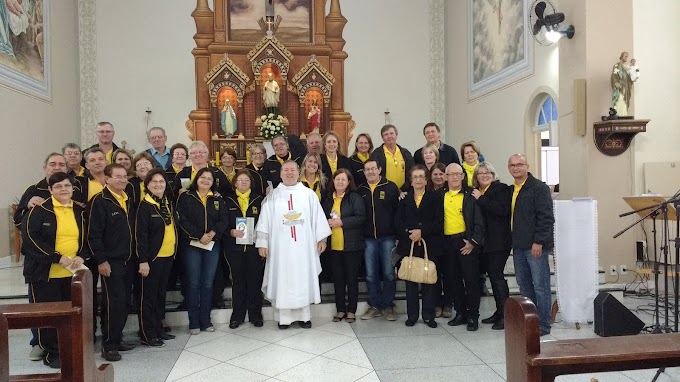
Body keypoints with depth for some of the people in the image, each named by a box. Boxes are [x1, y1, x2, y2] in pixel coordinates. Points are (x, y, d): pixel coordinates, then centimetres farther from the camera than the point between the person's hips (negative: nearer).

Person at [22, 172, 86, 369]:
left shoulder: (79, 211, 9)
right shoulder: (40, 210, -6)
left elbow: (86, 237, 14)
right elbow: (30, 238, -13)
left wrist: (81, 256, -6)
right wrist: (57, 257, -19)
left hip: (73, 272, 4)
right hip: (45, 272, -4)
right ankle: (52, 353, 17)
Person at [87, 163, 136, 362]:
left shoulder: (128, 200, 13)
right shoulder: (100, 201, -11)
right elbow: (93, 234, -15)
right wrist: (101, 260, -17)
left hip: (127, 260, 7)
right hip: (110, 262, -7)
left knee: (124, 301, 11)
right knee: (113, 302, -6)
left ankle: (117, 338, 23)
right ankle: (108, 345, 5)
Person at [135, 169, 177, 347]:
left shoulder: (169, 204, 11)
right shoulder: (145, 206, -11)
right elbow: (141, 235, -15)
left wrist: (175, 251, 11)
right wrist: (143, 261, -19)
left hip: (168, 257, 7)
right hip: (152, 258, -7)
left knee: (161, 294, 15)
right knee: (149, 296, 2)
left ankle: (158, 329, 27)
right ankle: (147, 334, 10)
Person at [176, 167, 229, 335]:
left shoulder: (218, 199, 11)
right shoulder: (185, 197, 2)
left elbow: (224, 219, 2)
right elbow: (182, 220, -8)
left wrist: (213, 233, -14)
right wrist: (200, 236, -15)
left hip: (212, 245, 3)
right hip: (191, 245, -3)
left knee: (208, 283, 7)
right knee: (193, 283, 0)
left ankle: (205, 320, 15)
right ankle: (194, 322, 9)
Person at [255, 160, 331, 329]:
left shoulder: (309, 194, 6)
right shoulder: (273, 196, 6)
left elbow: (318, 217, 5)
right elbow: (264, 220, 3)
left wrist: (322, 238, 0)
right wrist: (262, 243, -3)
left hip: (303, 246, 0)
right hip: (280, 246, 0)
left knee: (304, 279, 5)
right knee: (282, 279, 2)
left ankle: (304, 315, 14)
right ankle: (284, 317, 9)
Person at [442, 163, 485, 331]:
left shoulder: (470, 196, 0)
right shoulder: (440, 196, 9)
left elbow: (479, 222, -3)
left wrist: (473, 242, -10)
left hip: (466, 242, -3)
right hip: (447, 243, 3)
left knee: (471, 279, -1)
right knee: (453, 280, 9)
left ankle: (473, 316, 9)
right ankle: (460, 313, 22)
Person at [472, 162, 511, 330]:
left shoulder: (501, 189, -5)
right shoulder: (475, 192, 14)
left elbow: (502, 209, -21)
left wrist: (481, 199, -16)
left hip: (498, 241, -7)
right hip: (483, 242, 7)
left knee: (496, 274, -8)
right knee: (493, 275, 12)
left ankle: (505, 314, -1)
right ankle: (499, 311, 21)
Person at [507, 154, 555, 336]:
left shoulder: (539, 187, -9)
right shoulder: (511, 190, 15)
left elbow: (546, 217, -15)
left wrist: (538, 242, -19)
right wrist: (513, 241, 12)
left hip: (536, 246, -8)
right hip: (518, 246, 8)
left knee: (540, 286, -1)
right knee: (524, 285, 13)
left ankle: (544, 325, 8)